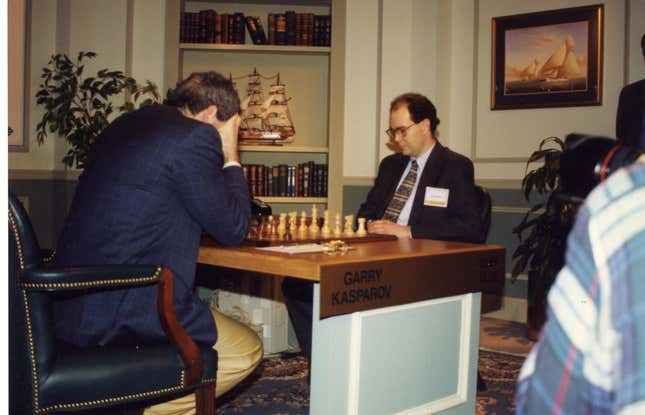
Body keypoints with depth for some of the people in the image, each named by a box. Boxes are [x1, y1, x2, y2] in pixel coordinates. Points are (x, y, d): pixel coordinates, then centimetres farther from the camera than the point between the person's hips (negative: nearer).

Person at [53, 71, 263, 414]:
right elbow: (232, 229, -6)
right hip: (120, 312, -10)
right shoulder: (196, 136, -12)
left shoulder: (128, 125, 14)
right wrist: (231, 159, 5)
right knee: (246, 350, 5)